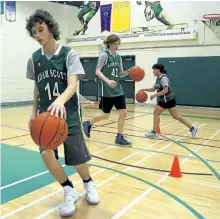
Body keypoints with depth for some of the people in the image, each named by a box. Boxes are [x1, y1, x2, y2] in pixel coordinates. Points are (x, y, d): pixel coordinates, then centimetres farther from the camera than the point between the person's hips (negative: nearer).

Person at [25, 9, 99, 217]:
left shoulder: (69, 54, -8)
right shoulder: (34, 59, 4)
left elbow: (73, 85, -20)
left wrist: (60, 100, -40)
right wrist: (34, 111, 12)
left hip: (69, 114, -3)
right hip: (46, 115, 3)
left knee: (78, 159, 2)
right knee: (46, 154, -16)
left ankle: (88, 184, 37)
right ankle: (69, 191, 10)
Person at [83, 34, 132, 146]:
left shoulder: (118, 57, 12)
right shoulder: (104, 55, -8)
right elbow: (97, 71, -15)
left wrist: (129, 71, -3)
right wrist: (107, 80, -30)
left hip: (118, 89, 7)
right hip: (106, 91, -6)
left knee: (123, 112, -1)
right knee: (106, 115, 2)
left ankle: (119, 137, 9)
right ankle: (88, 123, 27)